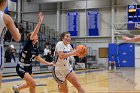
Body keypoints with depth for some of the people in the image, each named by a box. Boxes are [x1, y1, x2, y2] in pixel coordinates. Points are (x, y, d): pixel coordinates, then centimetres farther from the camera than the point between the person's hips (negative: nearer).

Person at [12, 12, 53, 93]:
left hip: (28, 67, 8)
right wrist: (40, 21, -38)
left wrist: (48, 63, 7)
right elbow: (34, 32, -32)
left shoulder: (35, 48, 2)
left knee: (29, 84, 22)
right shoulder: (28, 44, -19)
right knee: (33, 84, -16)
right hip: (21, 68, -8)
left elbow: (39, 58, 11)